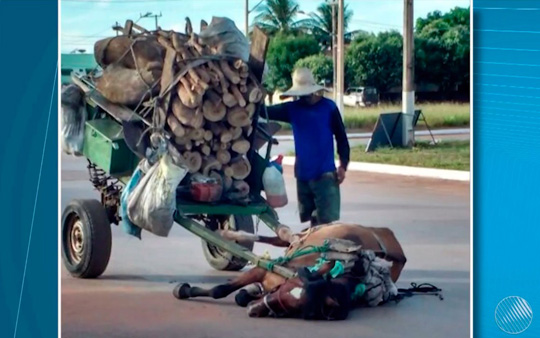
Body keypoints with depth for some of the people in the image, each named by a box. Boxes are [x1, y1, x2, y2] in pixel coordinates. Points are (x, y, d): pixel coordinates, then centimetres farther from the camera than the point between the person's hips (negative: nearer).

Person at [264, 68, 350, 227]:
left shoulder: (328, 107, -3)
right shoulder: (292, 108, 5)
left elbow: (341, 137, 0)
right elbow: (266, 112, -2)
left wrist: (343, 165, -7)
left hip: (325, 173, -4)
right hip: (302, 174, 4)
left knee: (329, 220, -8)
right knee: (312, 220, 12)